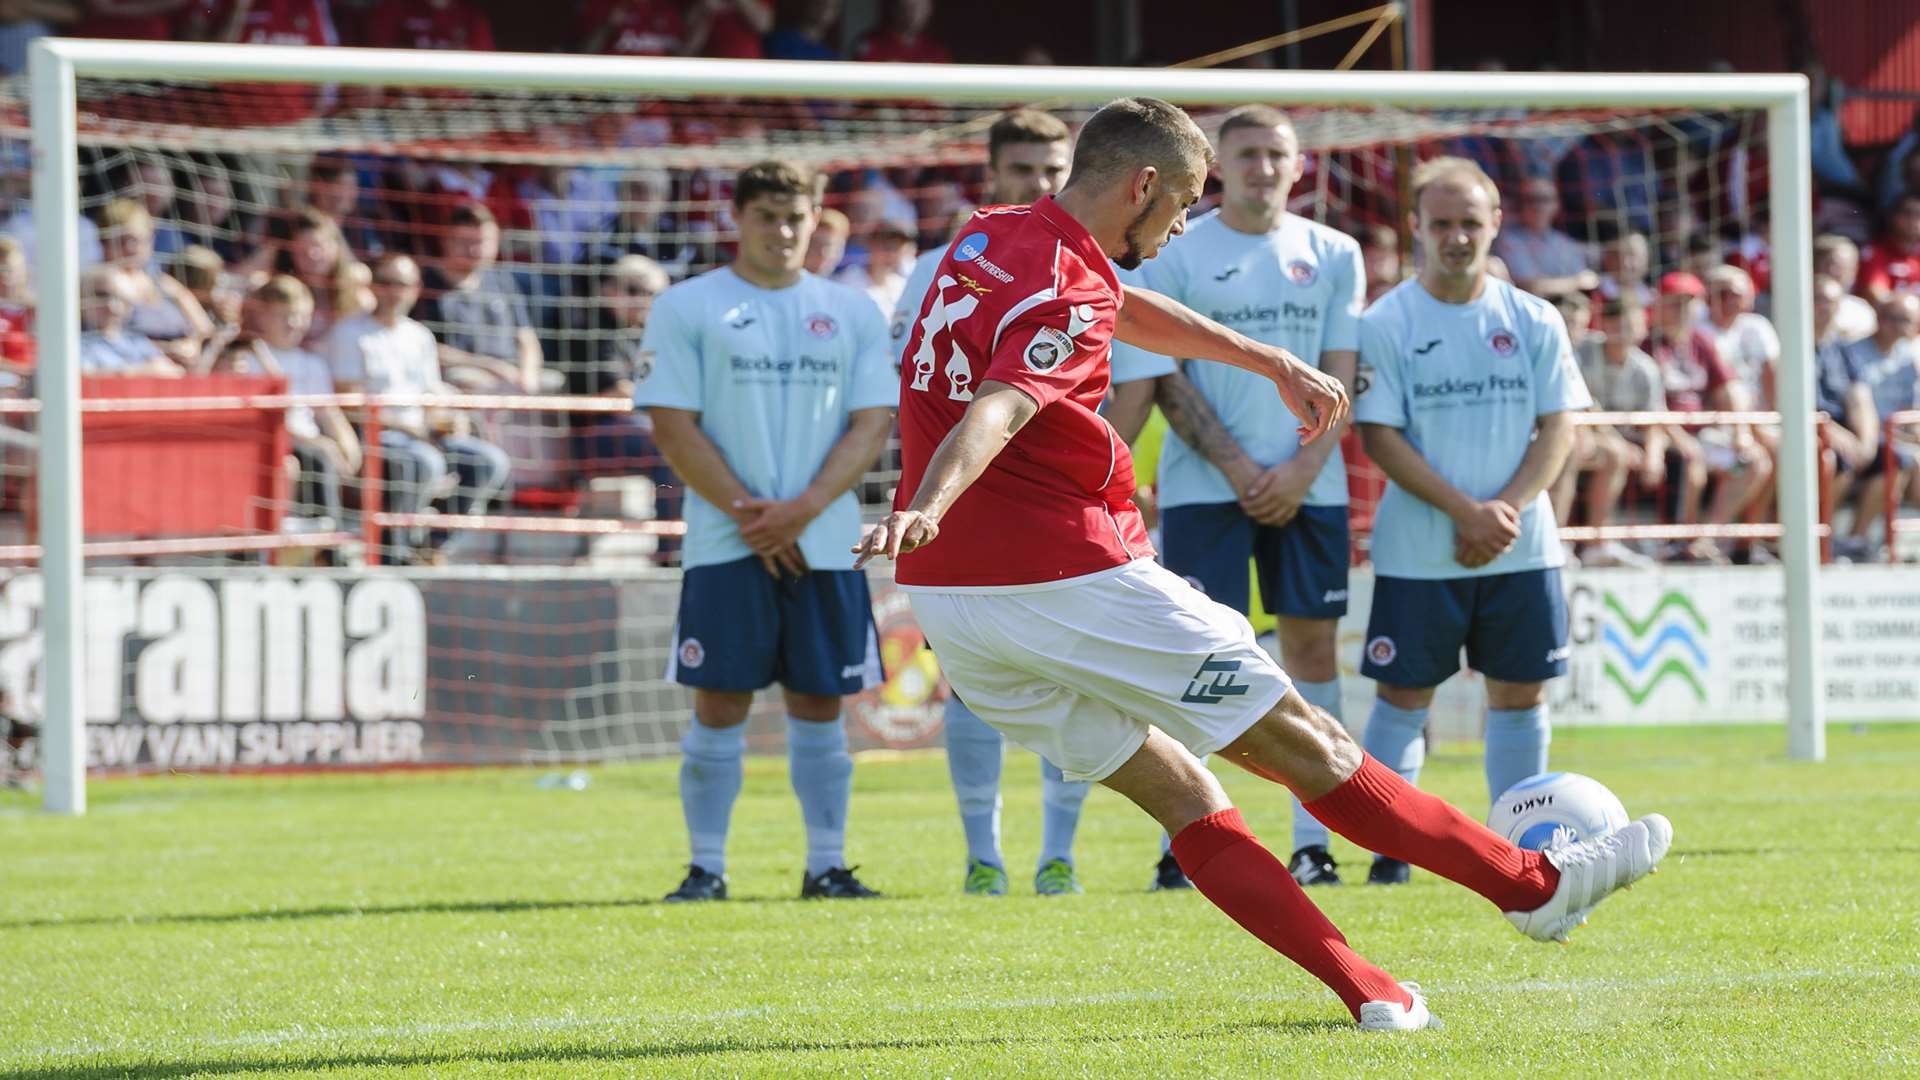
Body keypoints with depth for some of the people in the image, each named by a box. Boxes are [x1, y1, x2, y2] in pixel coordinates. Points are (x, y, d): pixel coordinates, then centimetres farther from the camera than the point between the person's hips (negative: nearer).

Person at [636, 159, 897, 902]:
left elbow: (872, 423, 3)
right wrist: (745, 513, -12)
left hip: (825, 544, 2)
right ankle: (706, 868, 2)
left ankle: (827, 865, 11)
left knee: (820, 706, 4)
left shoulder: (852, 313, 10)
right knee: (720, 705, -4)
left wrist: (803, 508, -11)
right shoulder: (686, 309, 3)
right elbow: (673, 428, -4)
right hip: (725, 546, -2)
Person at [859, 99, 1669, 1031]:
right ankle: (1536, 885, 13)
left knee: (1179, 792, 11)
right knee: (1302, 742, 2)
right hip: (1065, 581, -9)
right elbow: (996, 411, -34)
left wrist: (1276, 364, 36)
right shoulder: (1066, 290, -16)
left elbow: (1130, 311, 30)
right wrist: (925, 509, -51)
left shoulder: (992, 238, 14)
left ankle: (1365, 990, 7)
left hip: (941, 597, 9)